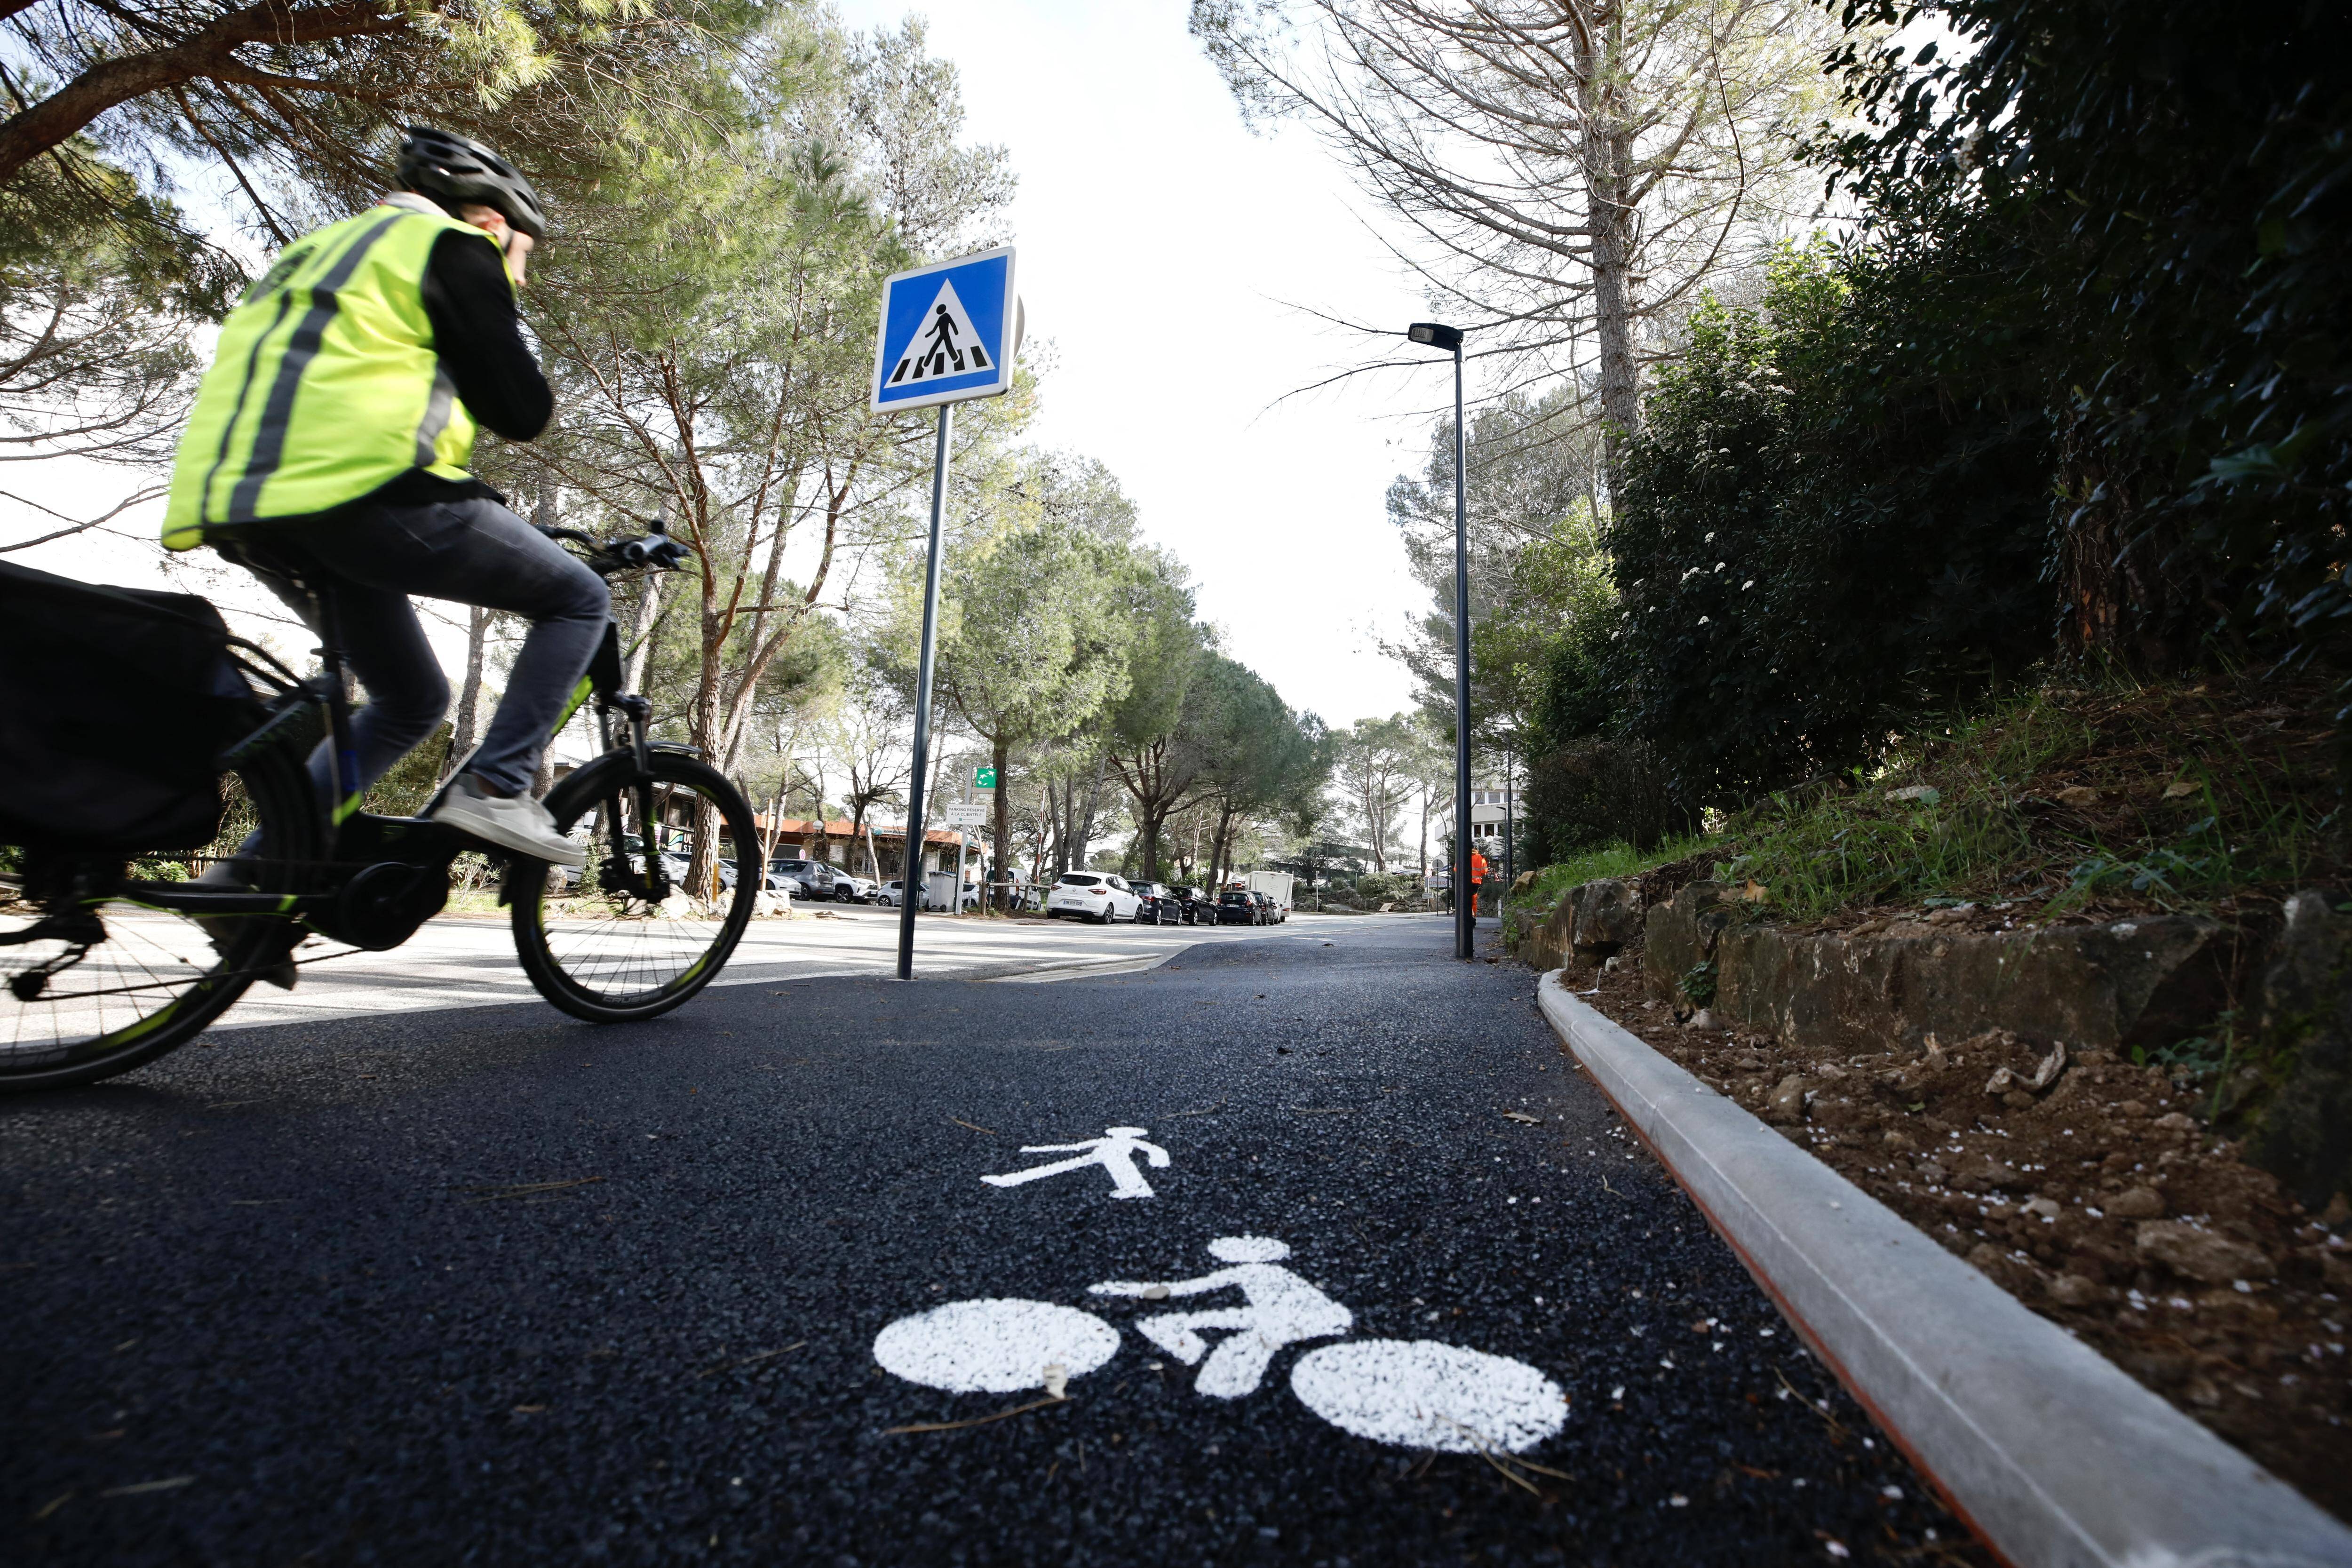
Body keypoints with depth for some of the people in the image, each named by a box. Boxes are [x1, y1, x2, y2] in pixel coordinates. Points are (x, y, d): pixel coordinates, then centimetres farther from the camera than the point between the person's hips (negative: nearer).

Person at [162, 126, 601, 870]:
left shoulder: (319, 251, 34)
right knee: (579, 601, 3)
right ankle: (495, 787, -11)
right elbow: (520, 412, 1)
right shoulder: (450, 247, 7)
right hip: (362, 486, -9)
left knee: (412, 701, 20)